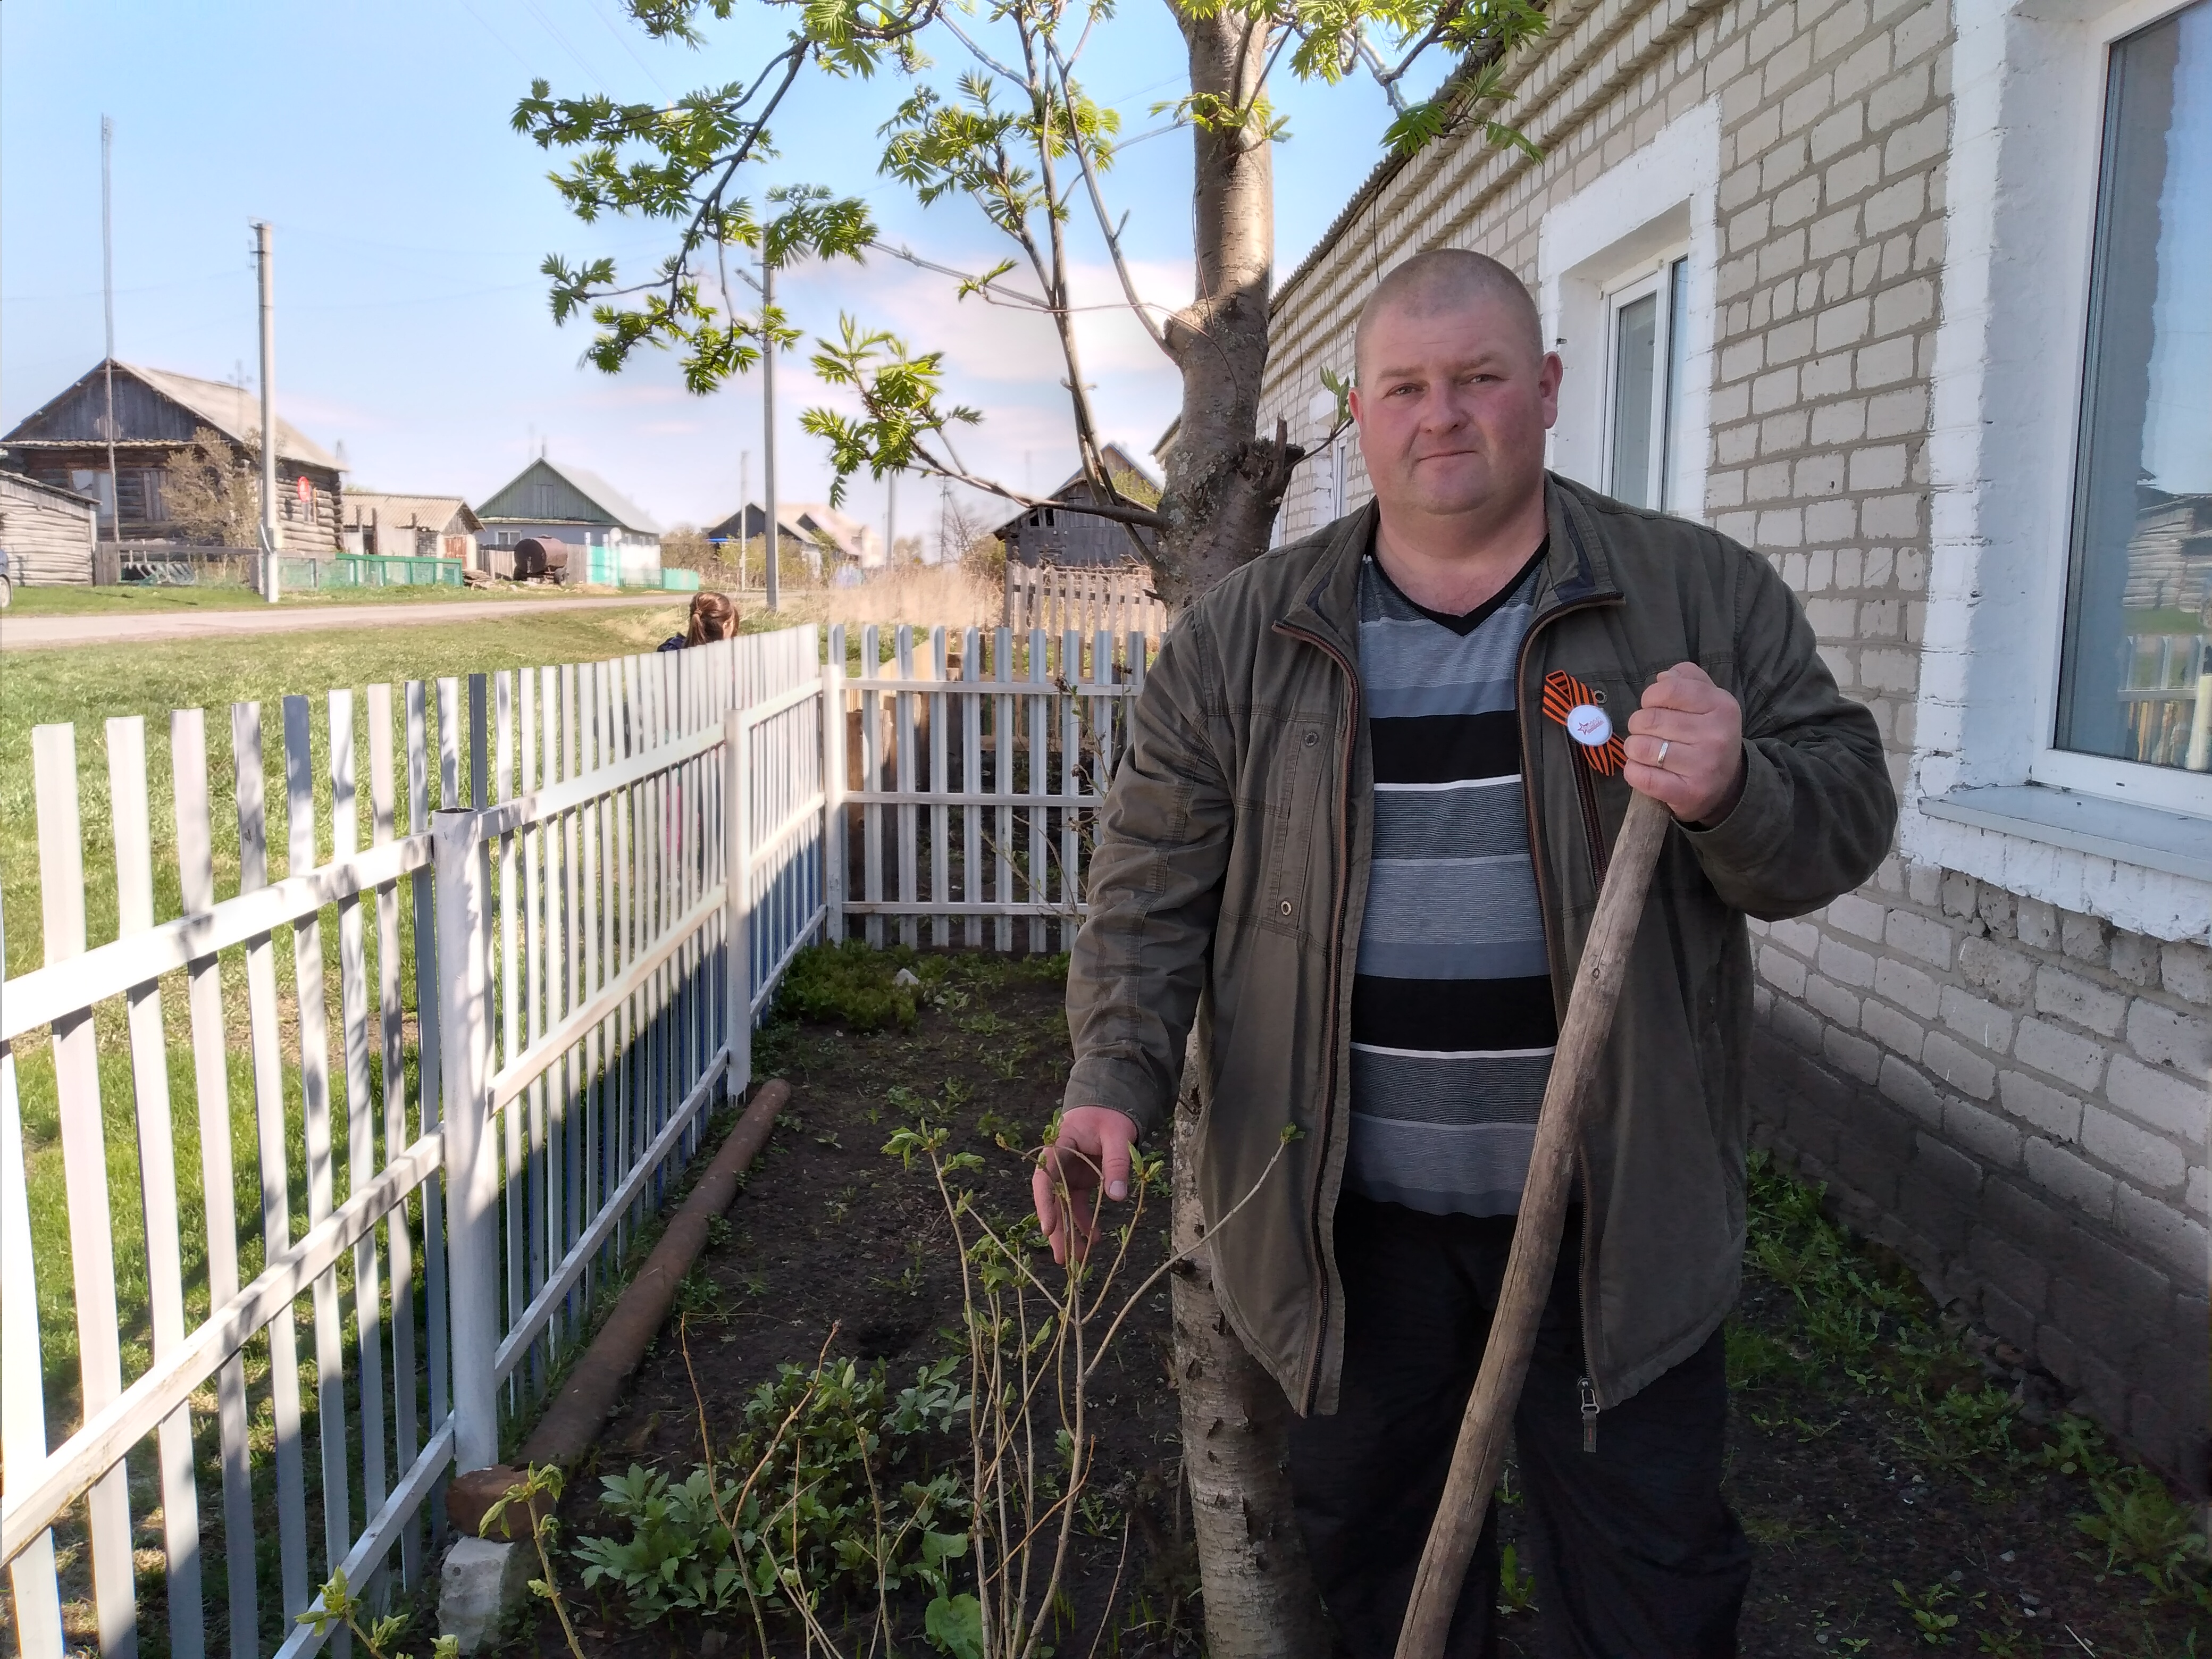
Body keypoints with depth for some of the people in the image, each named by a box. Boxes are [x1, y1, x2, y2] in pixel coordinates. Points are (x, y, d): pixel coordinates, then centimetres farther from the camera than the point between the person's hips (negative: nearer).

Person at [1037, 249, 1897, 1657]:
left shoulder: (1708, 599, -3)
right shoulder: (1242, 639, -1)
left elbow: (1846, 822, -1)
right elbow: (1156, 879, -1)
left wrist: (1739, 795, -24)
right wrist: (1117, 1076, -15)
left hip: (1621, 1210, 0)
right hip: (1350, 1211, 1)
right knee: (1373, 1538, 21)